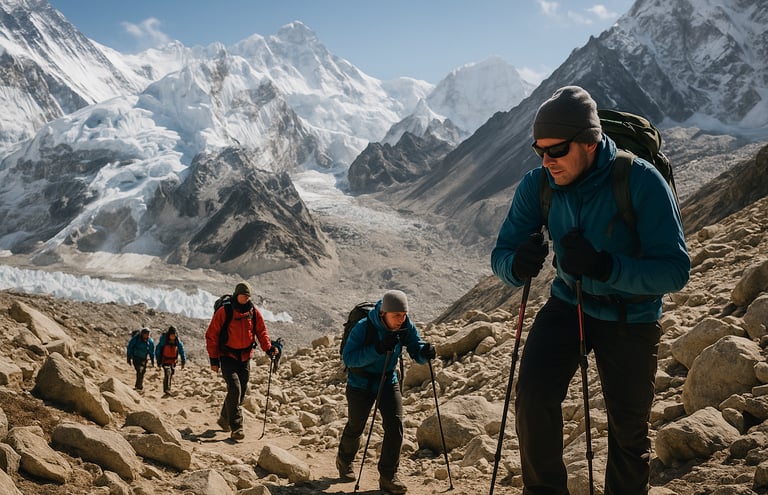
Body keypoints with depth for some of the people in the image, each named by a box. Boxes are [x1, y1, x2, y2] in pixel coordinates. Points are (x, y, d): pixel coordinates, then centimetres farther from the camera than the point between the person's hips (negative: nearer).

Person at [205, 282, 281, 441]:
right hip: (227, 356, -5)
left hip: (245, 358, 5)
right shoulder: (224, 311, -9)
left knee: (241, 392, 10)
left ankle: (225, 419, 34)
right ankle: (236, 428, -15)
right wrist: (213, 359, -9)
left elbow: (261, 332, 7)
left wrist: (268, 348, -12)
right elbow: (211, 335, -6)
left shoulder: (254, 312, 2)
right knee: (235, 389, -18)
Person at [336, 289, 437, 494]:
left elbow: (416, 352, -9)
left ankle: (388, 476, 3)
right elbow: (348, 358, -32)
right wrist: (378, 349, -42)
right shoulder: (363, 327, -29)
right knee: (355, 427, 14)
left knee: (395, 425, -10)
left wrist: (425, 352, -34)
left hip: (388, 380, 3)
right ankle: (344, 461, 44)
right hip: (360, 383, -3)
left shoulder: (406, 327, -16)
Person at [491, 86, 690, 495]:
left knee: (629, 431, 11)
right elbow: (501, 254, -10)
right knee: (533, 393, -21)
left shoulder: (641, 181, -26)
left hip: (631, 316, -2)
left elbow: (675, 270, -28)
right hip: (568, 303, 2)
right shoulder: (537, 185, -15)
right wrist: (517, 265, -35)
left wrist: (603, 266, -44)